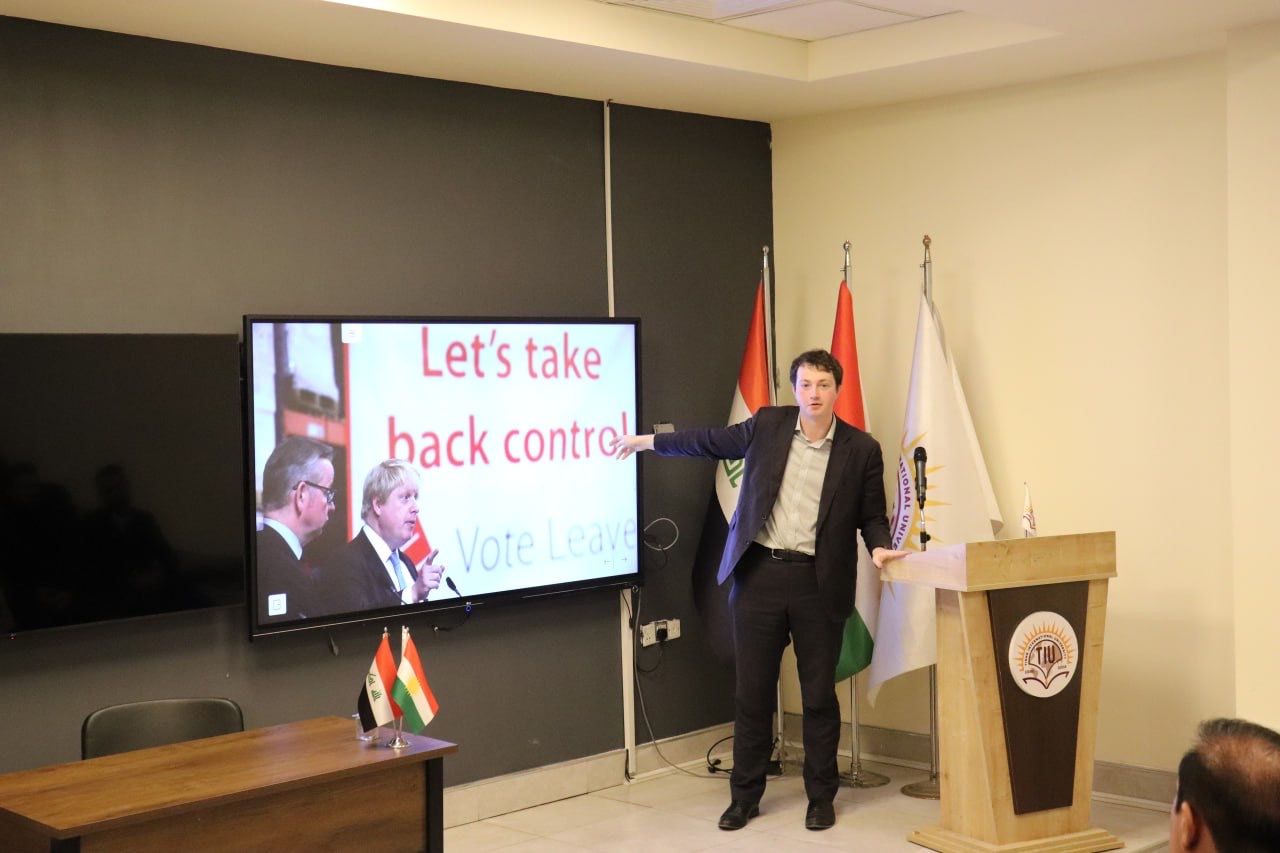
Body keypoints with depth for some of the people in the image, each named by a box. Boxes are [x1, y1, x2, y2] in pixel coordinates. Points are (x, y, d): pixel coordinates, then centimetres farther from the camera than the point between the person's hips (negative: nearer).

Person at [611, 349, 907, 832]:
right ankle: (744, 796, 20)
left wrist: (880, 546, -15)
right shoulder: (767, 425, 3)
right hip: (759, 574, 1)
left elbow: (872, 515, 6)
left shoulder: (861, 449, -1)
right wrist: (648, 441, 21)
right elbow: (711, 441, 16)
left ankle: (821, 797, 22)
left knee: (819, 695, 7)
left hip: (818, 583, -1)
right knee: (752, 692, 8)